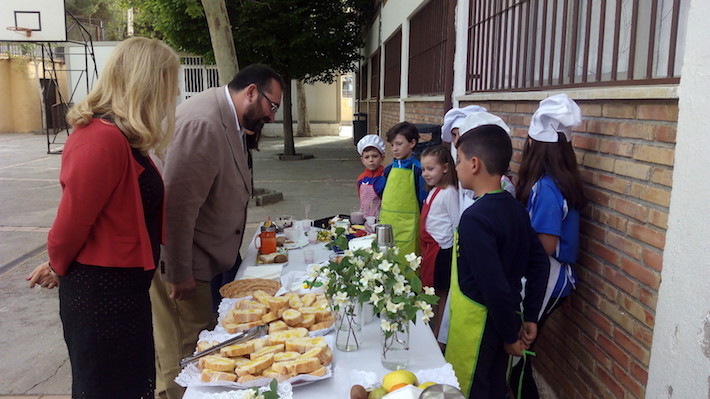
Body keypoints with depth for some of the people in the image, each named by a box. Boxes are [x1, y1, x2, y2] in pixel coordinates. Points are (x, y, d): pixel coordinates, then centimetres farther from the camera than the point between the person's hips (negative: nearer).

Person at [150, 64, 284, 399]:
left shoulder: (227, 119, 8)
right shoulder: (203, 123, -24)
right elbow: (177, 202, -26)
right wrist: (180, 274, -21)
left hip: (204, 256, 10)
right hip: (178, 260, -10)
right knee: (184, 356, 2)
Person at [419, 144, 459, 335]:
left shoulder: (448, 193, -16)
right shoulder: (433, 191, 10)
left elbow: (457, 225, -16)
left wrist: (453, 252, -13)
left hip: (441, 251, -9)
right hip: (429, 248, 9)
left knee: (439, 293, 3)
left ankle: (437, 335, 16)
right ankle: (432, 332, 29)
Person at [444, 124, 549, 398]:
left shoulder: (475, 217, -24)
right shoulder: (515, 208, 1)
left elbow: (494, 286, -26)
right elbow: (539, 264, 6)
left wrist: (511, 335, -13)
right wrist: (529, 318, 10)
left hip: (476, 322, -8)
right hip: (503, 318, 8)